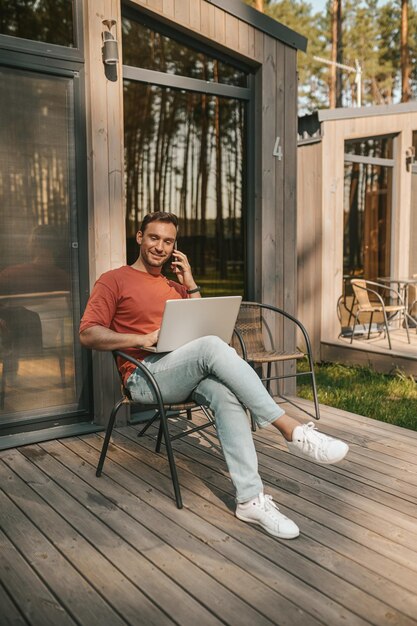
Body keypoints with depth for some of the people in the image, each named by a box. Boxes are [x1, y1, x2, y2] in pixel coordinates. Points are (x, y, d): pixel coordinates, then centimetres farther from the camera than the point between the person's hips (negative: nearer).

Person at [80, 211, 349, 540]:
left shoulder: (175, 285, 25)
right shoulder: (114, 281, 7)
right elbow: (88, 334, -4)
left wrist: (190, 284, 10)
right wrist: (142, 340, -17)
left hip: (187, 374, 5)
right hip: (145, 375, -5)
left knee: (226, 393, -31)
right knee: (211, 346, -33)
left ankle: (250, 498, -33)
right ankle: (292, 429, -33)